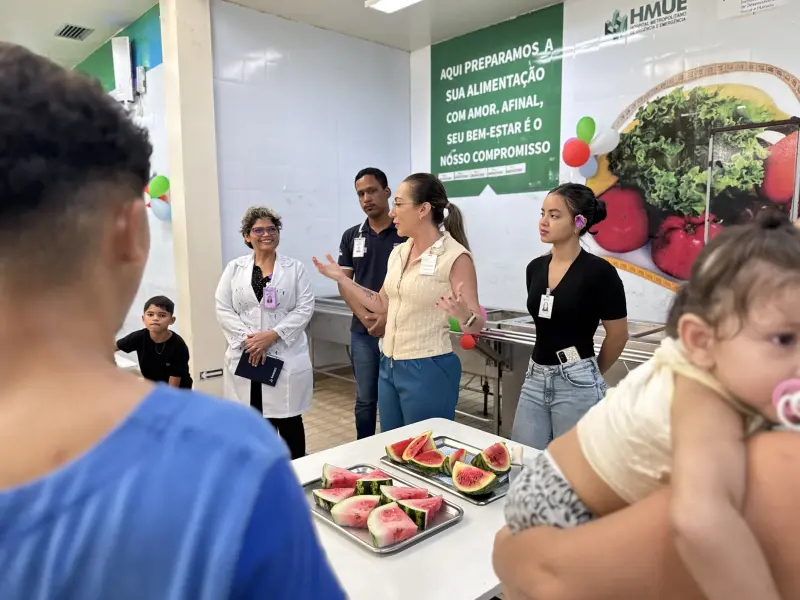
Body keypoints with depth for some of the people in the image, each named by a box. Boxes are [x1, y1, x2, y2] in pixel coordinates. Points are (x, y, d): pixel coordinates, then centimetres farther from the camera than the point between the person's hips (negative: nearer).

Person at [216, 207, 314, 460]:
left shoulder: (295, 268, 4)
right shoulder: (234, 268, 9)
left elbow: (305, 308, -5)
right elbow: (223, 309, 2)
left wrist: (272, 335, -15)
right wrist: (247, 338, -12)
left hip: (286, 357, -1)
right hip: (245, 357, 2)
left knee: (289, 419, 7)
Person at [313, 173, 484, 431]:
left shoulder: (455, 257, -15)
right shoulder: (398, 252, 7)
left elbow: (476, 324, -14)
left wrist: (464, 315, -36)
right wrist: (341, 278, 12)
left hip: (428, 369, -7)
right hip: (389, 364, 7)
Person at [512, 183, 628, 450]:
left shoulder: (598, 271, -14)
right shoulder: (535, 268, 4)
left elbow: (618, 335, -4)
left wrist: (588, 374, 9)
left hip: (577, 385, -6)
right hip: (535, 379, 6)